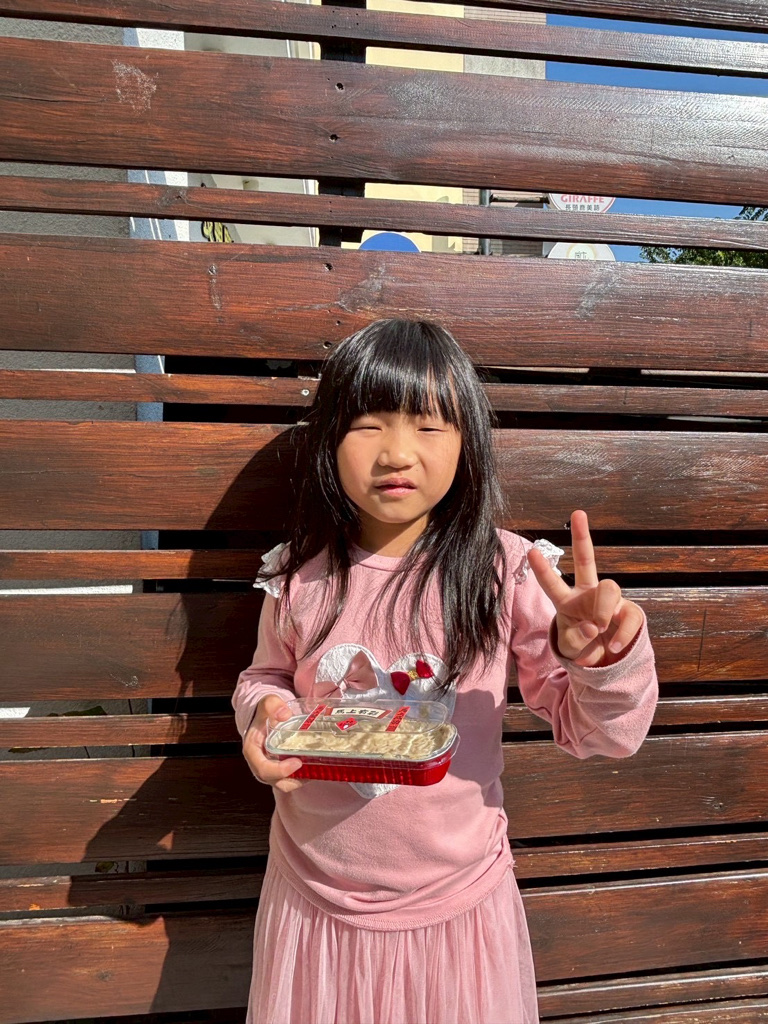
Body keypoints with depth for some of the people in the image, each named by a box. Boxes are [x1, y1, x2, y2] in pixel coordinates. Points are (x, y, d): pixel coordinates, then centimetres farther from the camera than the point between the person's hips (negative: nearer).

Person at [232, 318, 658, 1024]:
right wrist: (263, 711, -13)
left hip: (457, 906, -1)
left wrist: (604, 656, -32)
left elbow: (598, 732, -12)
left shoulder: (506, 570, -16)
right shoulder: (299, 576, -10)